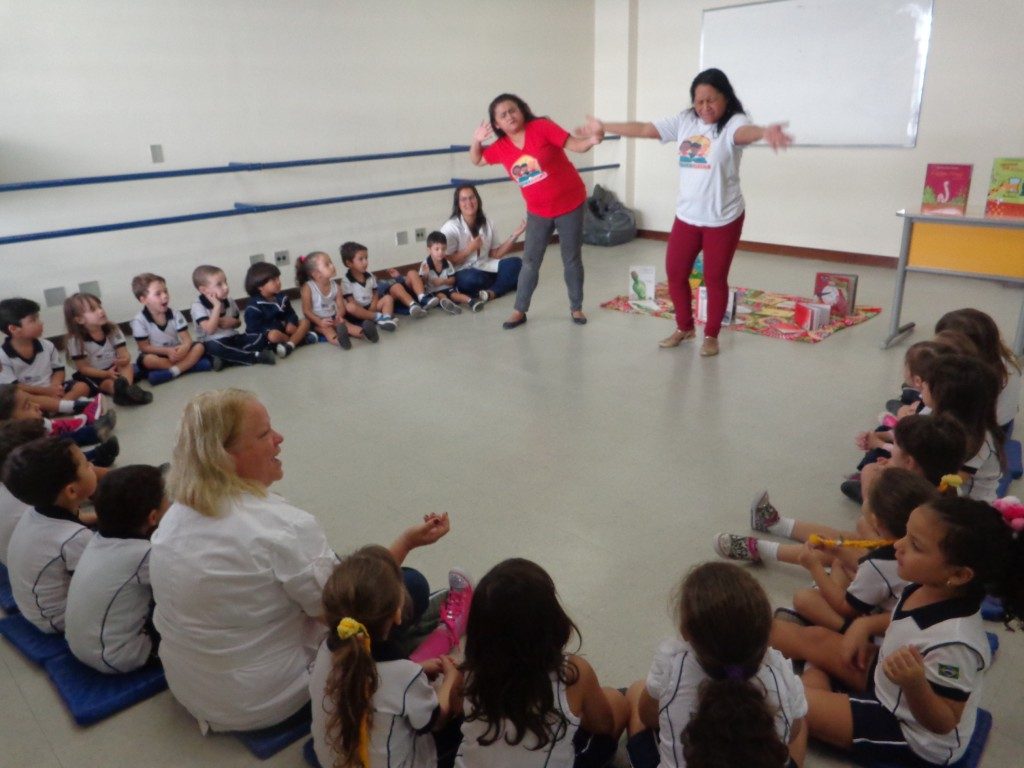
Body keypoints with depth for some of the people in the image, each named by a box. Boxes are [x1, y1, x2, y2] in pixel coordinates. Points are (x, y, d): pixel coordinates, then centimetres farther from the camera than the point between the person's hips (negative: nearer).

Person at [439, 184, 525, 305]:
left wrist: (514, 235, -4)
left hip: (485, 268, 6)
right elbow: (447, 262, -11)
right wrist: (470, 249, -21)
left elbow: (495, 254, 7)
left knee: (515, 263, -17)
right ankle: (505, 283, -15)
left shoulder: (487, 223, 5)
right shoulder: (450, 228, -9)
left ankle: (491, 292, -29)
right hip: (462, 273, -5)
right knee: (472, 279, -40)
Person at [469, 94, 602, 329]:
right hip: (538, 212, 3)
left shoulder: (542, 127, -14)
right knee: (530, 262, 6)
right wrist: (477, 140, -7)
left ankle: (576, 308, 22)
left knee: (572, 259, 7)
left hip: (570, 204, -3)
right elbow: (476, 160, 13)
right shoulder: (501, 147, -2)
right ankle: (519, 310, 17)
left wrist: (592, 140, -37)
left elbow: (575, 144, -16)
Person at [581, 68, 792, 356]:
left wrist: (765, 132, -64)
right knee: (675, 274, 12)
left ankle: (711, 335, 26)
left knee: (715, 279, 6)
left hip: (723, 219, -5)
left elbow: (745, 132, -39)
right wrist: (603, 126, 8)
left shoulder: (733, 122, -15)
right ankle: (684, 327, 34)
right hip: (686, 216, 5)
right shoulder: (684, 121, 0)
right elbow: (644, 129, 5)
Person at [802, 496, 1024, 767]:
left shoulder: (953, 641, -38)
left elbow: (943, 724, -25)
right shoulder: (929, 588, -15)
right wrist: (864, 625, -4)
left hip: (917, 739, -7)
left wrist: (914, 685, -44)